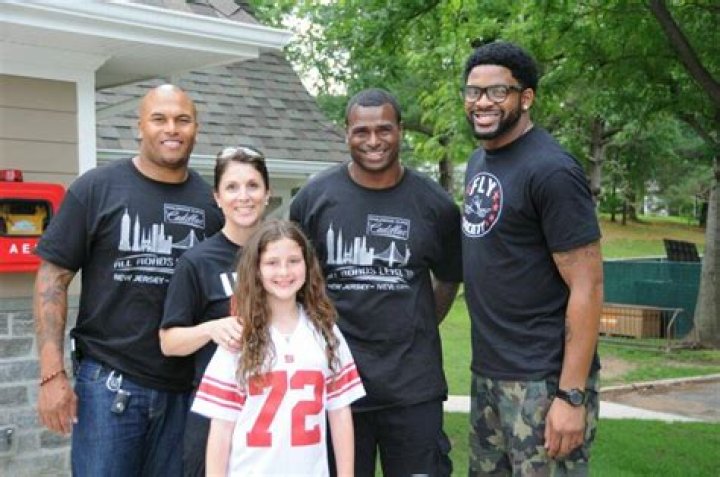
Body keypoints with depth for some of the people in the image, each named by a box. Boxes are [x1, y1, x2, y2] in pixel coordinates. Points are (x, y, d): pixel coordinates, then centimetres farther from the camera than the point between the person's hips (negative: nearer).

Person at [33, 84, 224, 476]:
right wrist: (52, 374, -10)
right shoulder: (96, 188, -2)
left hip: (188, 386, 3)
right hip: (110, 381, -3)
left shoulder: (211, 201, 5)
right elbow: (53, 278, -3)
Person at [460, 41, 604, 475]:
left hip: (543, 380, -8)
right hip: (488, 373, 8)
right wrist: (488, 360, 12)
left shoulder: (551, 171, -15)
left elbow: (587, 287, -17)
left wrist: (571, 395, -20)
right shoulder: (479, 162, 10)